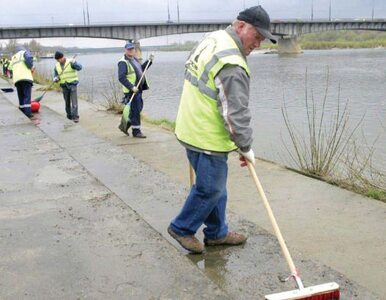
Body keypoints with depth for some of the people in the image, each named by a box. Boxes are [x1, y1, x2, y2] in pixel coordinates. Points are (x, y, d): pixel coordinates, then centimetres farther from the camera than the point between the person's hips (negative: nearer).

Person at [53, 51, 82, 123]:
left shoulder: (71, 62, -7)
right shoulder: (57, 66, 8)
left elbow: (79, 67, -21)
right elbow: (56, 75, 12)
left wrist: (74, 63, -41)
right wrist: (55, 78, -12)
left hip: (72, 84, -5)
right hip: (64, 85, 5)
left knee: (74, 101, -12)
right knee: (67, 102, 10)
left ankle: (75, 116, -13)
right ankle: (69, 115, 23)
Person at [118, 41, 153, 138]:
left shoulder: (134, 59, 15)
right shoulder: (123, 62, -13)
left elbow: (141, 69, 32)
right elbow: (121, 78, -22)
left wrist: (149, 61, 19)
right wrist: (132, 87, -29)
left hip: (138, 89, 9)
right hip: (131, 90, -9)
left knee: (139, 108, 15)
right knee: (135, 110, -5)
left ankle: (124, 125, 28)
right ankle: (136, 131, 6)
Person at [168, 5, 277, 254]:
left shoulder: (212, 39, 7)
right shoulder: (232, 66, -24)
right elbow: (237, 114, -22)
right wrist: (246, 148, -8)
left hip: (191, 128, 10)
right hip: (207, 138, -10)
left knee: (215, 186, 19)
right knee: (210, 189, 5)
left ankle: (217, 233, 32)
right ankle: (182, 228, 23)